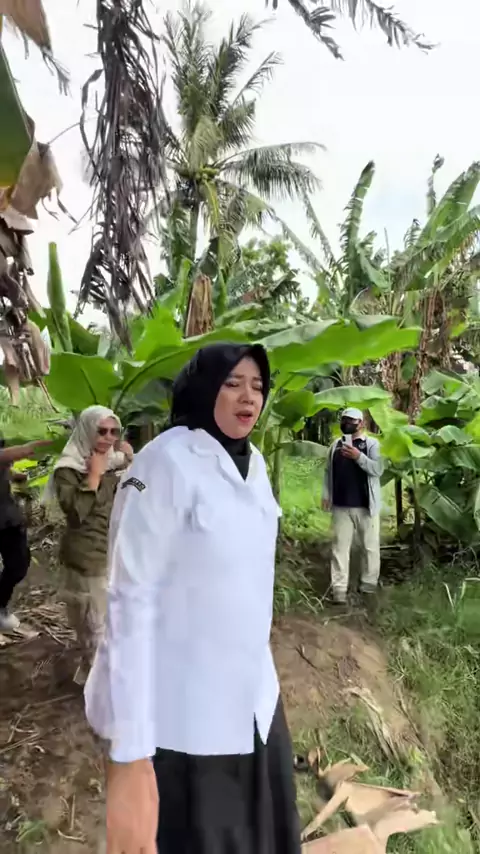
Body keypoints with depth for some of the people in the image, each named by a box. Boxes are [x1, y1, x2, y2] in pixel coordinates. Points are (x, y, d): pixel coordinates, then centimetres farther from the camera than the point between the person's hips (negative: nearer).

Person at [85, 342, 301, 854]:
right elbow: (131, 598, -22)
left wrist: (257, 665, 18)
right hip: (180, 711, -7)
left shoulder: (253, 462, 3)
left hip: (252, 694, 7)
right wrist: (129, 752, -23)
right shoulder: (166, 462, -21)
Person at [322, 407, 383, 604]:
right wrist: (326, 495, 6)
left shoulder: (371, 444, -3)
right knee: (340, 546, 3)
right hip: (341, 506, 3)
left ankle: (369, 583, 24)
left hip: (366, 505, -3)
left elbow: (378, 469, -15)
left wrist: (359, 457, -26)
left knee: (370, 546, 8)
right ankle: (339, 588, 7)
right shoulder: (336, 445, 10)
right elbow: (329, 472, 14)